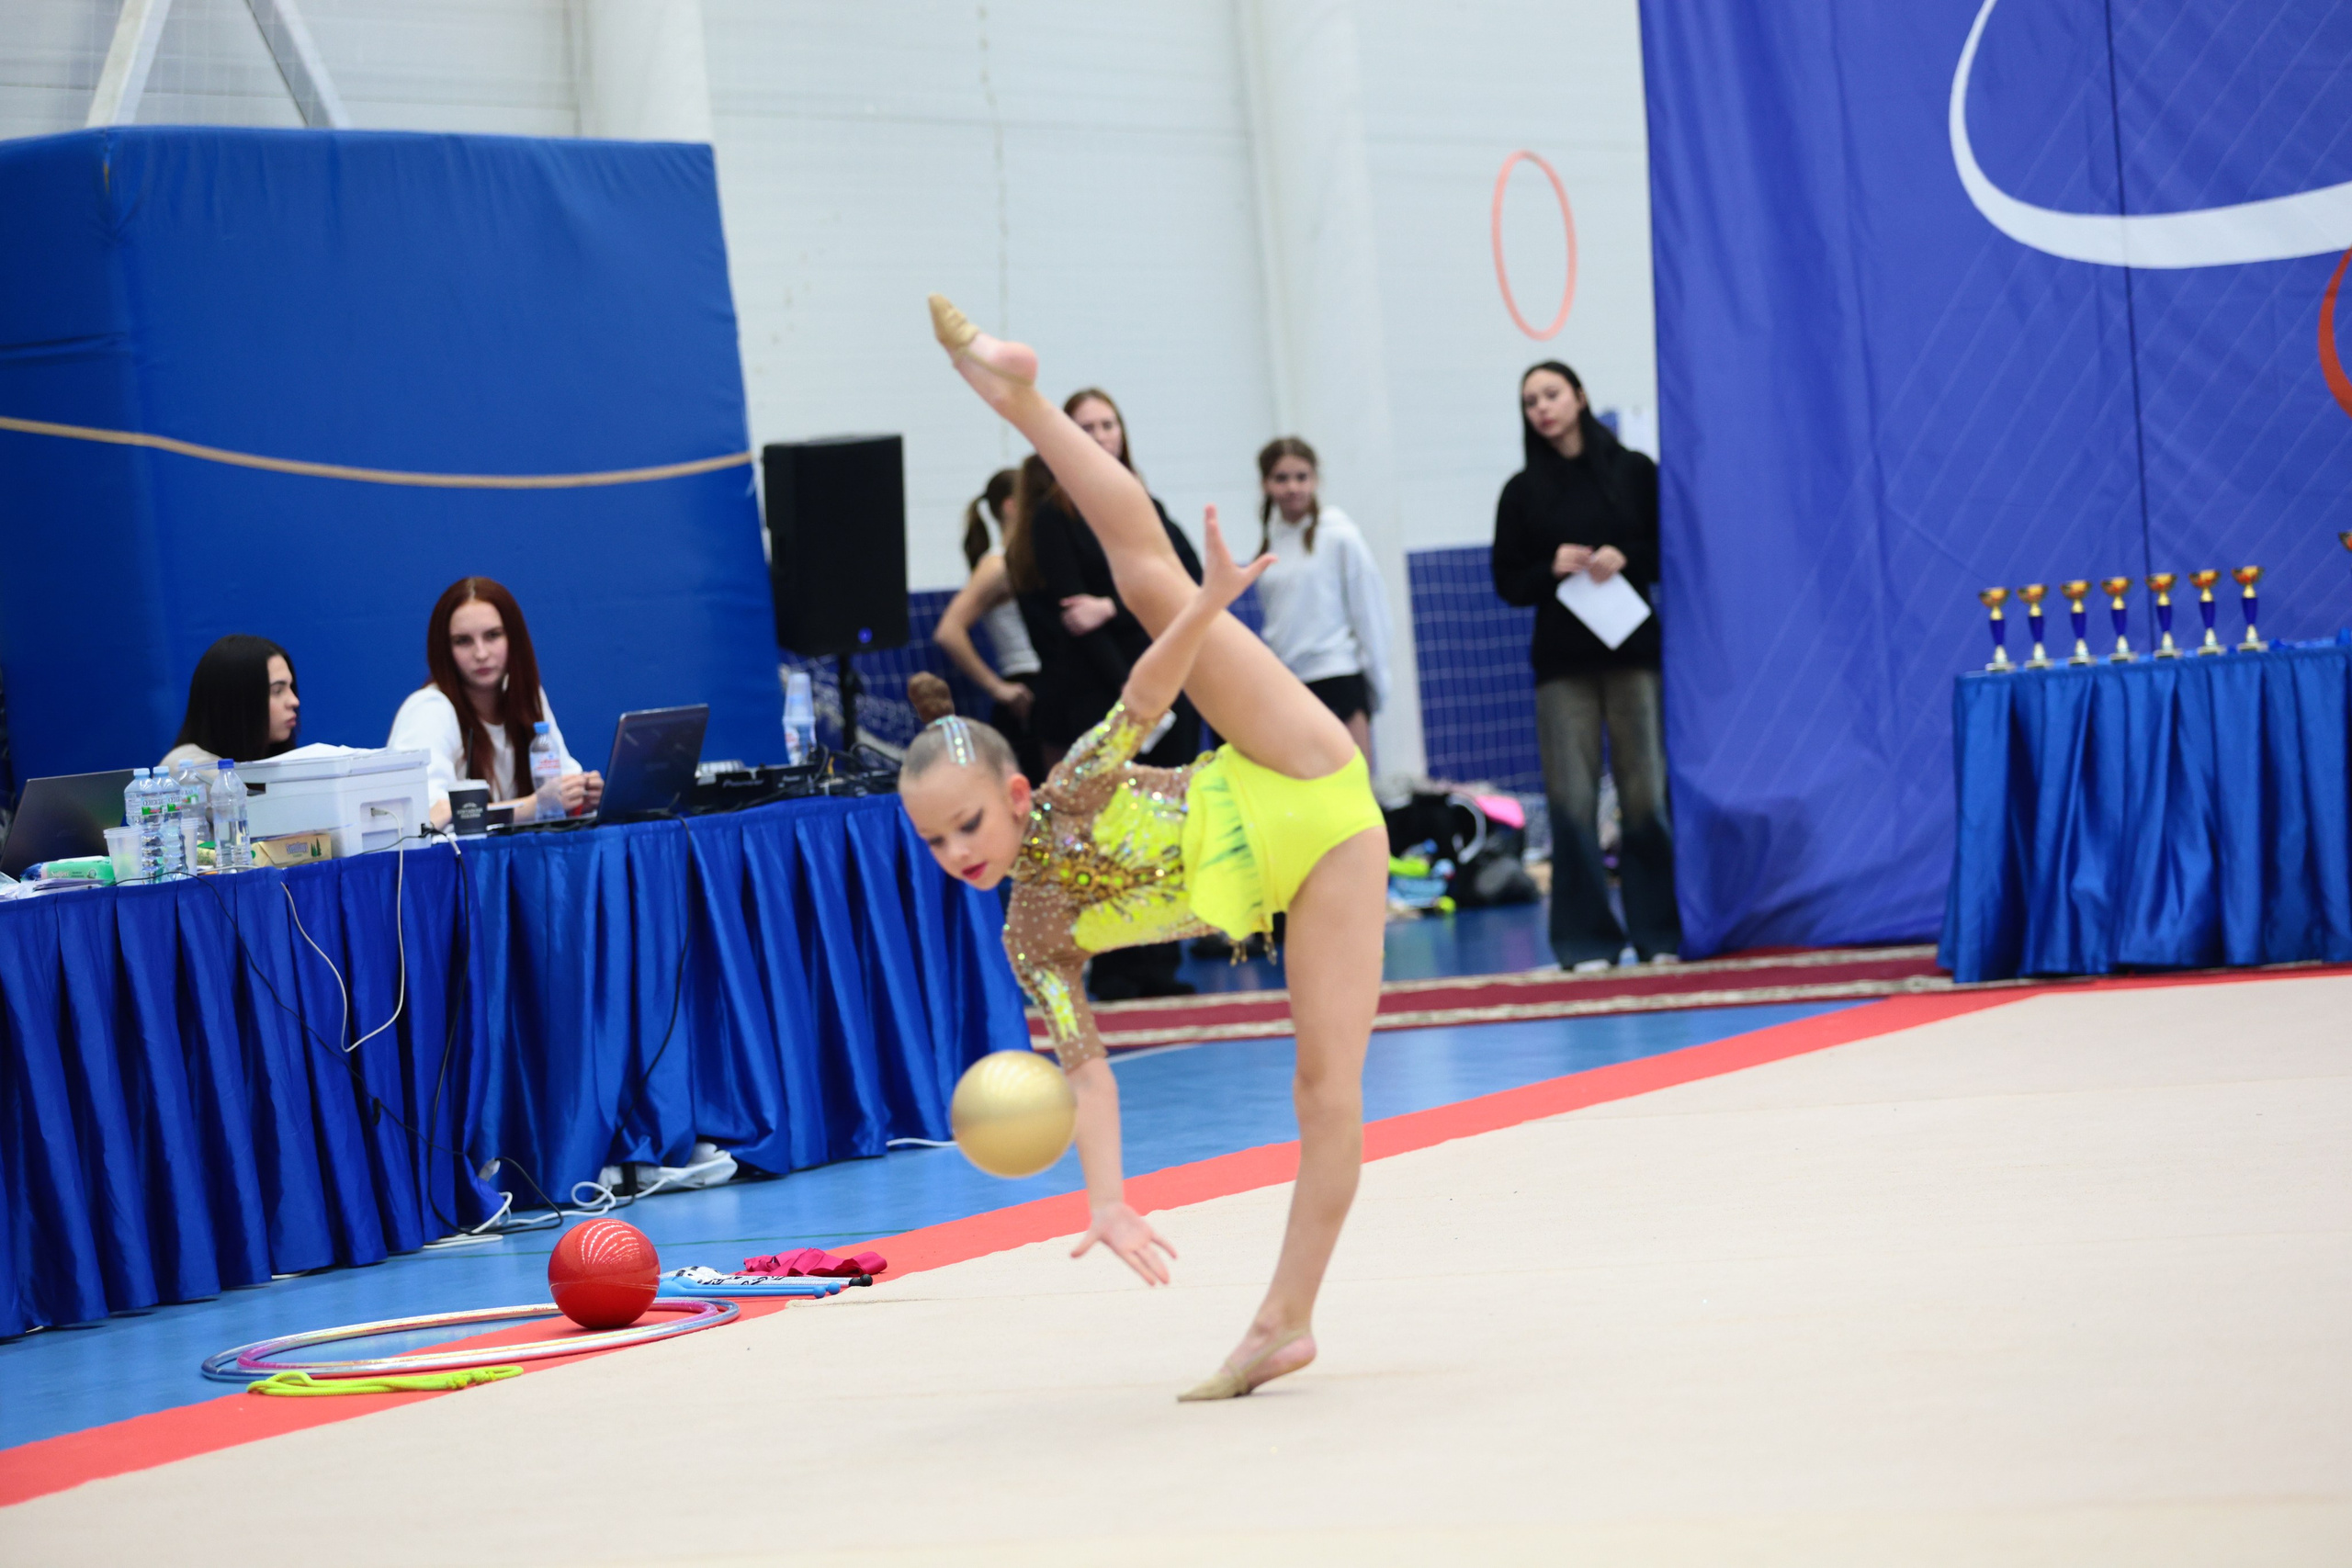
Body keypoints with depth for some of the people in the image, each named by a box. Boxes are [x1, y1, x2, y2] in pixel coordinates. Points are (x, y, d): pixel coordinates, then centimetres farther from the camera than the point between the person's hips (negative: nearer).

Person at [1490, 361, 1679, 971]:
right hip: (1562, 662, 1)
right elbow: (1508, 583, 8)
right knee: (1572, 801, -5)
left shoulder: (1634, 472, 5)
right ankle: (1587, 939, 0)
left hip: (1633, 651, -1)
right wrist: (1553, 568, -10)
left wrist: (1625, 558, -11)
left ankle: (1659, 932, 7)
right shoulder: (1523, 492, 7)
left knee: (1645, 794, -2)